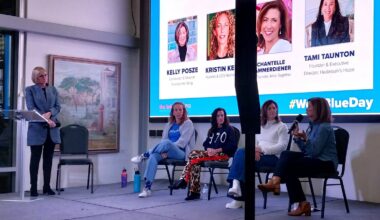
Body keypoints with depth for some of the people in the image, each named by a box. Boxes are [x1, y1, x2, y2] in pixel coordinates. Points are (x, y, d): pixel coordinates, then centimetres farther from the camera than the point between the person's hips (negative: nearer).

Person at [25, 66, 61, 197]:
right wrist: (45, 120, -17)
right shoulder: (30, 90, 2)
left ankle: (47, 186, 13)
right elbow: (31, 108, -7)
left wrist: (49, 113, -13)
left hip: (52, 129, 4)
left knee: (48, 159, 6)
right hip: (37, 128, -4)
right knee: (35, 159, -1)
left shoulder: (53, 90, 14)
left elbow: (58, 106, 8)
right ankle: (33, 188, 4)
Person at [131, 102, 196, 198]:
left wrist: (167, 151, -15)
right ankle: (147, 188, -33)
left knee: (167, 142, -36)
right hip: (169, 153, 5)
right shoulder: (169, 125, 21)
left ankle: (144, 156, -19)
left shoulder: (188, 123, 4)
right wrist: (164, 151, -10)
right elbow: (163, 139, 12)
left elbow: (182, 141, -8)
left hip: (181, 153, -5)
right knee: (153, 156, -28)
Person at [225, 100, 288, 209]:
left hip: (273, 156, -5)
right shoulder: (260, 126, 23)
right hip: (258, 154, 5)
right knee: (240, 152, -28)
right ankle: (236, 185, -35)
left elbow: (282, 146, -7)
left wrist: (262, 149, -17)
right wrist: (255, 150, -12)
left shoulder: (282, 126, 7)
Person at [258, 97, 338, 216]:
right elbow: (306, 151, 12)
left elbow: (314, 151, -21)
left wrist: (305, 139, -31)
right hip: (314, 159, 8)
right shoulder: (312, 126, 14)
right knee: (286, 154, -14)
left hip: (325, 163, -8)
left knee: (289, 167, -20)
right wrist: (297, 138, 0)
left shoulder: (324, 127, -14)